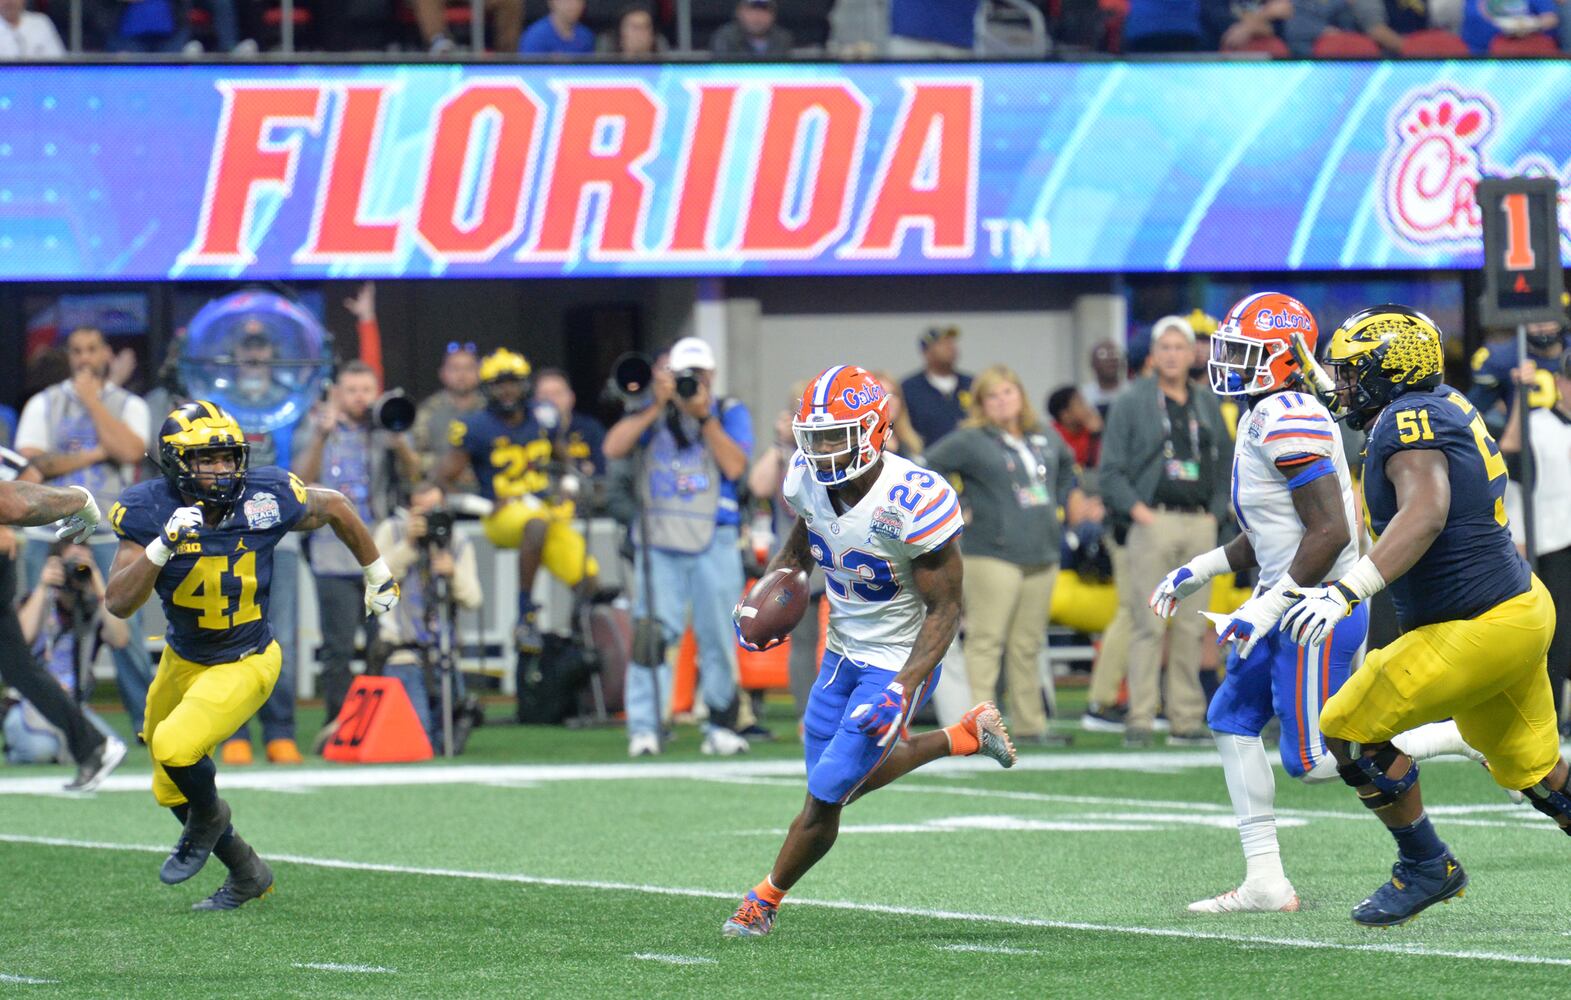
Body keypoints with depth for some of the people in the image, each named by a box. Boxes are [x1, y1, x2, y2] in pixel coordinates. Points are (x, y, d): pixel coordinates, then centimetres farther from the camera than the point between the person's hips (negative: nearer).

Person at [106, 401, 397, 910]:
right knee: (171, 790, 17)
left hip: (245, 664, -4)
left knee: (175, 747, -26)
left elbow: (335, 508, 2)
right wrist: (162, 547, -41)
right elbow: (118, 602, -26)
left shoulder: (267, 496, -20)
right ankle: (247, 873, 40)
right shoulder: (149, 511, -19)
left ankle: (208, 818, 8)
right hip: (183, 660, 4)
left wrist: (378, 574, 13)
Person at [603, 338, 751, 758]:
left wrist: (704, 416, -10)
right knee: (653, 631, -9)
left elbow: (734, 466, -7)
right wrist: (657, 407, -7)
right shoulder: (652, 412, 12)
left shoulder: (730, 412, 7)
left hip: (714, 539, 0)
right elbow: (614, 448, -3)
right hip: (659, 541, 0)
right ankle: (644, 728, -10)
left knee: (718, 636, 2)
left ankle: (721, 725, 12)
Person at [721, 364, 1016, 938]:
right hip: (843, 653, 7)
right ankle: (968, 736, 34)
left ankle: (765, 901, 19)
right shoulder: (809, 480, -9)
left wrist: (903, 687, -32)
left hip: (899, 662, -7)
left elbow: (944, 609, -23)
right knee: (849, 780, 19)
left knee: (826, 799, -4)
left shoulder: (914, 501, -30)